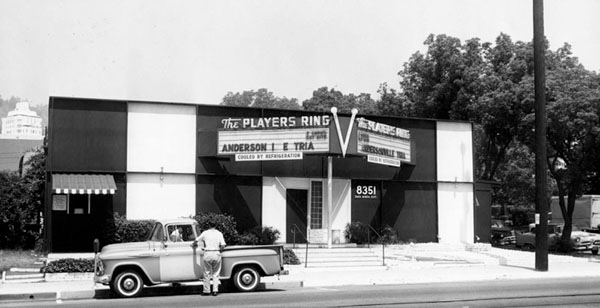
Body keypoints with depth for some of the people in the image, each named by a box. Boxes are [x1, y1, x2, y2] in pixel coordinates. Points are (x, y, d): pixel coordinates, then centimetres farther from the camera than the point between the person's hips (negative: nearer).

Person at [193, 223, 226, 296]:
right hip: (216, 254, 1)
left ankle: (206, 291, 11)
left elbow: (196, 241, 4)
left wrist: (194, 244, 27)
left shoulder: (205, 233, 1)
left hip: (207, 254, -1)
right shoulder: (219, 233, 3)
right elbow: (223, 246, -4)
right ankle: (215, 290, 5)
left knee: (207, 273, 9)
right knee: (216, 273, 10)